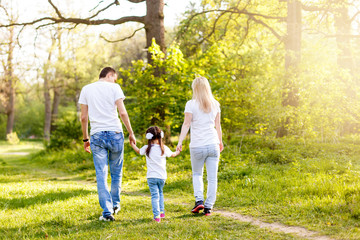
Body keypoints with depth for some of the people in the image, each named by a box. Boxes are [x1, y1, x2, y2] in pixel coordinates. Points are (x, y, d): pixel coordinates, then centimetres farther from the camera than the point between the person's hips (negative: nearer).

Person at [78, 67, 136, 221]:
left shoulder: (86, 89, 10)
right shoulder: (114, 88, 1)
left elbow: (84, 117, 8)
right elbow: (122, 113, -7)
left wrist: (85, 139, 15)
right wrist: (131, 133, 0)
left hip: (96, 135, 2)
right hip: (115, 133, -1)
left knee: (101, 175, 1)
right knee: (116, 172, 16)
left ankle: (107, 212, -4)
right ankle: (115, 204, 28)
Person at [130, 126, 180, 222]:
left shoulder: (147, 148, -4)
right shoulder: (164, 148, -2)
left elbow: (138, 151, 18)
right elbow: (172, 155, 17)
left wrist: (133, 145, 38)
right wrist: (178, 152, 40)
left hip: (151, 177, -2)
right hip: (162, 176, 2)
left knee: (154, 195, -3)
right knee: (160, 193, 23)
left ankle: (157, 215, -13)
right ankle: (162, 212, 25)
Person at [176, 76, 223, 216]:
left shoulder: (191, 104, -5)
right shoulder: (215, 104, 6)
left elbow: (186, 124, -9)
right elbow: (218, 125, 13)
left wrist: (180, 142, -8)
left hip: (197, 146, -2)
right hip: (213, 144, 2)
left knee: (197, 174, 18)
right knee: (212, 177, 6)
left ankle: (199, 200, 3)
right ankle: (208, 207, 6)